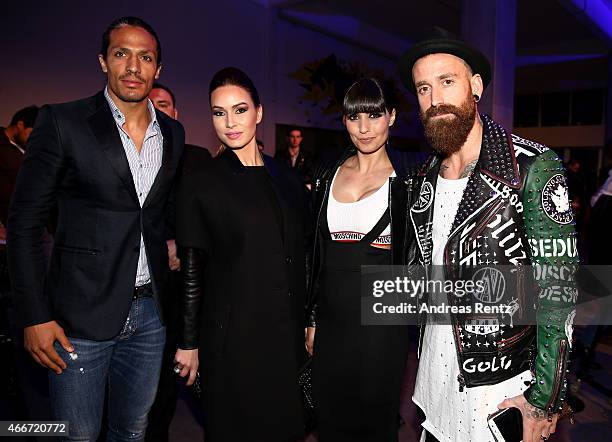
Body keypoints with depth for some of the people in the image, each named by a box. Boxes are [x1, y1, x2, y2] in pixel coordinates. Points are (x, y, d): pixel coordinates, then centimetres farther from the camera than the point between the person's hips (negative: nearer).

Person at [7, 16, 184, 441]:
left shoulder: (174, 133, 7)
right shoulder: (63, 121, -8)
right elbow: (25, 222, -7)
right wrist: (35, 316, -10)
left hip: (150, 311, 4)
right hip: (81, 315, -4)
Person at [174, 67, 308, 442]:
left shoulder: (286, 179, 5)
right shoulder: (199, 186, -6)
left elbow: (298, 260, 9)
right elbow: (192, 272, -6)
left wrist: (308, 324, 8)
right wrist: (189, 343, -4)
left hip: (287, 334, 4)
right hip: (231, 337, -4)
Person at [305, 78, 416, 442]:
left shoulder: (409, 178, -4)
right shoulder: (328, 175, 7)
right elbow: (316, 252, 11)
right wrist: (312, 316, 10)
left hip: (382, 320, -4)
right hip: (332, 319, 4)